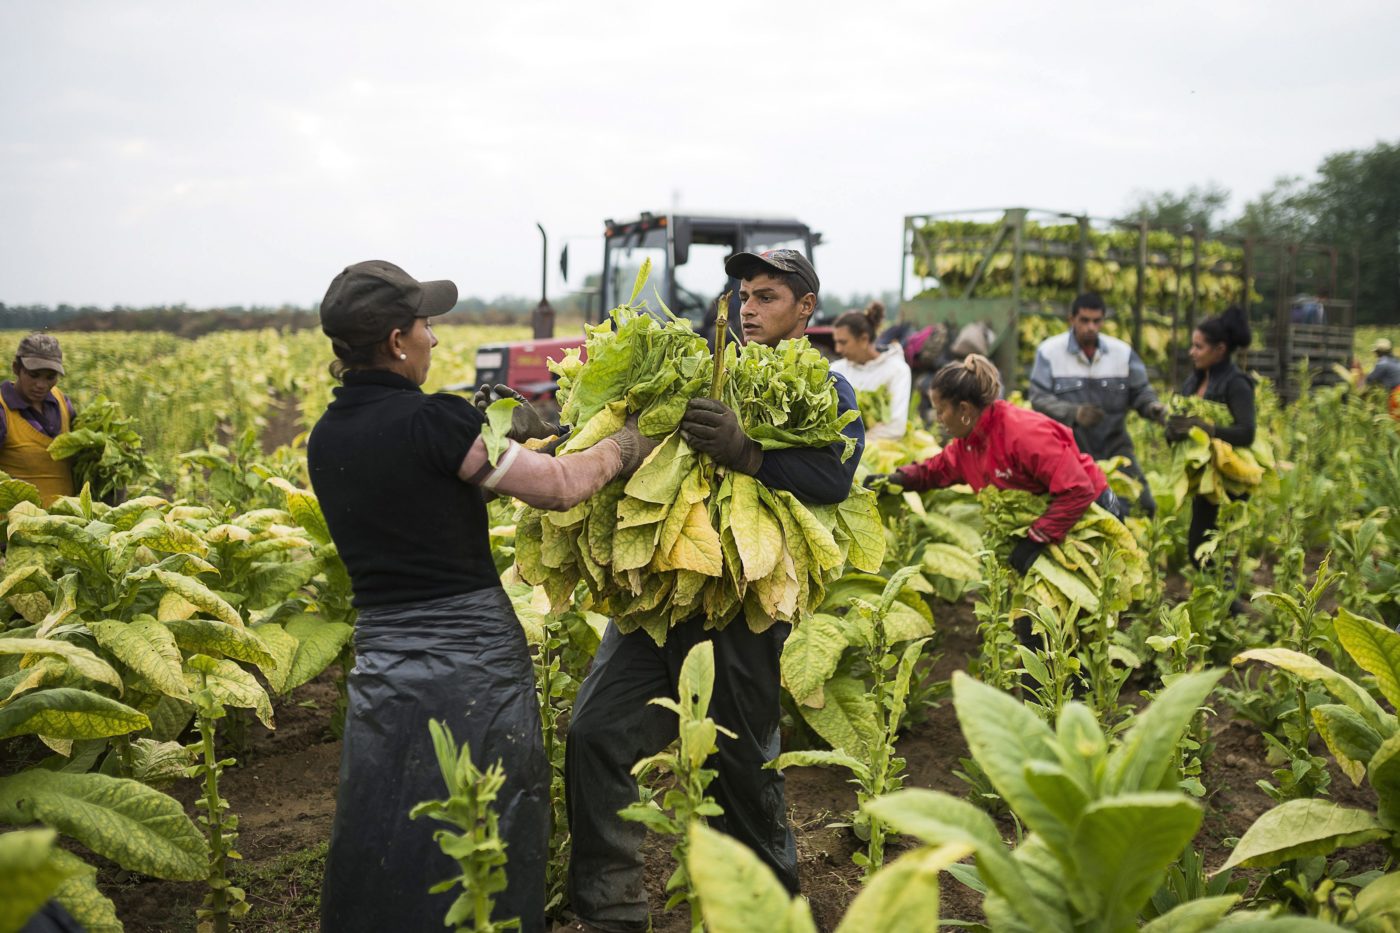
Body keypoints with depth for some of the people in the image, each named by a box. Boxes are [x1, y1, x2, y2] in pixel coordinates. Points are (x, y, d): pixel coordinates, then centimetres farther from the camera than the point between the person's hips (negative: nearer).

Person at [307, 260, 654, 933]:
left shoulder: (325, 439, 5)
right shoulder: (432, 419, -17)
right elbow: (562, 488, -12)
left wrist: (503, 436, 22)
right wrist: (630, 441, 4)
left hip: (380, 663, 7)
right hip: (473, 660, -6)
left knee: (387, 846, 18)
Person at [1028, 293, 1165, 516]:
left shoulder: (1122, 352, 3)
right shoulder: (1049, 351, -6)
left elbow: (1140, 391, 9)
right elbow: (1039, 398, -12)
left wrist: (1152, 406, -15)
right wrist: (1074, 413, -28)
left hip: (1114, 446, 3)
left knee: (1142, 503, -4)